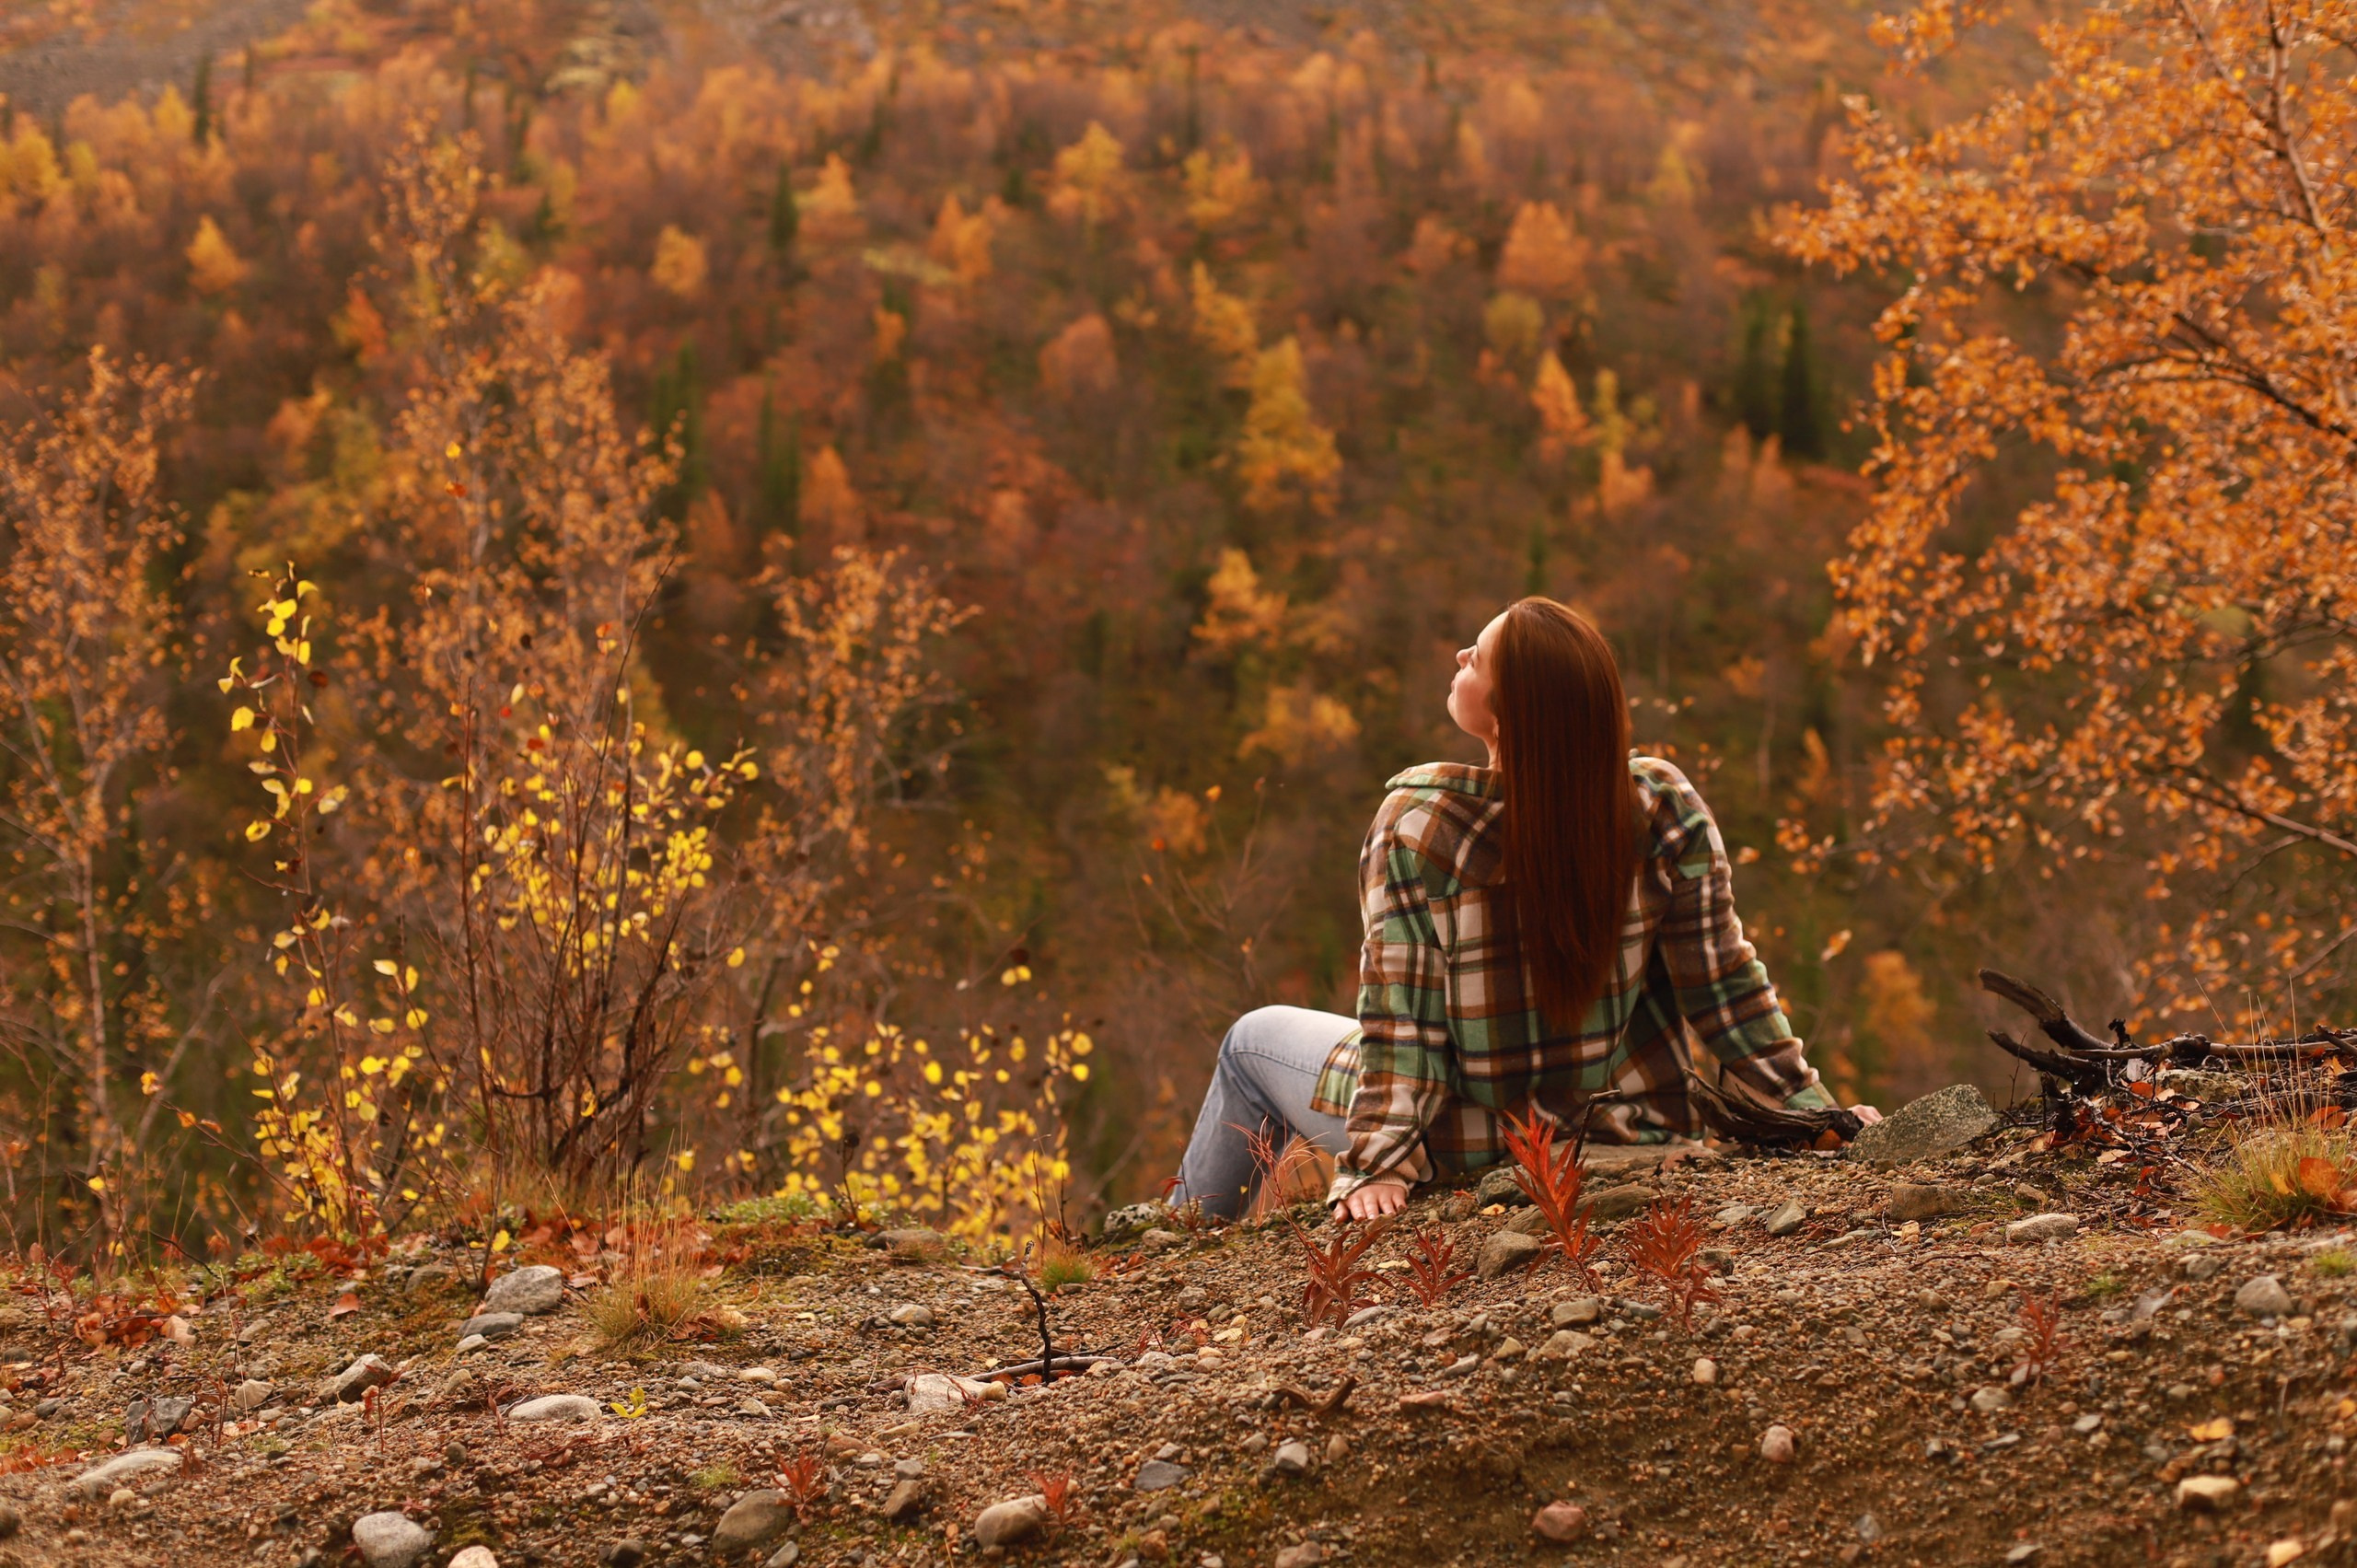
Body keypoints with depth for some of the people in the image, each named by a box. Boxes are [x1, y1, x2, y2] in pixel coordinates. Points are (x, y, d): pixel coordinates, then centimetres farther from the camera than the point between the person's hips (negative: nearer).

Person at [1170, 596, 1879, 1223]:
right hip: (1622, 1128, 4)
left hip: (1468, 1151, -4)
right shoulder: (1664, 808, -17)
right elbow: (1725, 987, -12)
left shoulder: (1417, 822, -26)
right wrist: (1813, 1109, -2)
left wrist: (1376, 1165, -16)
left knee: (1254, 1041, 22)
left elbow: (1399, 1014, -22)